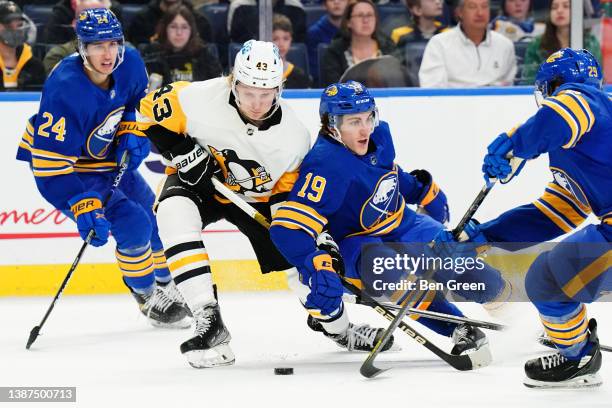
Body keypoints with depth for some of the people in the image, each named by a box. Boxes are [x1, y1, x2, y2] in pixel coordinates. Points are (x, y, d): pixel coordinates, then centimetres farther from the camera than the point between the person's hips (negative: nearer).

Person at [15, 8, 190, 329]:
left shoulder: (130, 63, -16)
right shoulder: (65, 92, -37)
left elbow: (138, 99, 10)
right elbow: (50, 167, -35)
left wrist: (132, 133, -7)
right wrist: (83, 209, -41)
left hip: (110, 158, 8)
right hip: (70, 168, -7)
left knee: (156, 215, 17)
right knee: (133, 224, -18)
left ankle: (167, 288, 42)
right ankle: (149, 300, 5)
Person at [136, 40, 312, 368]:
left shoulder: (294, 137, -20)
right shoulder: (202, 98, -28)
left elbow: (291, 194, -9)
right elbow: (152, 109, -13)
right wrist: (183, 152, -21)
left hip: (256, 196, 2)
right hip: (197, 181, -2)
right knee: (175, 211, -34)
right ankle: (209, 321, -35)